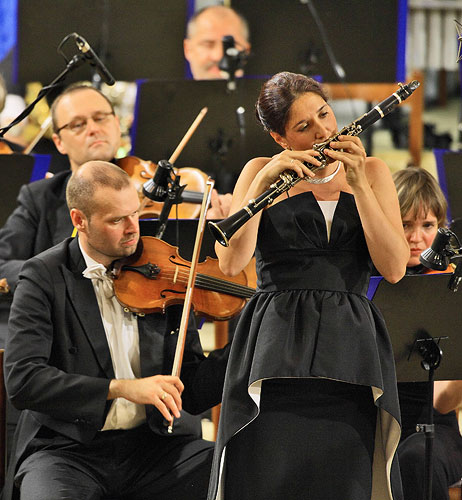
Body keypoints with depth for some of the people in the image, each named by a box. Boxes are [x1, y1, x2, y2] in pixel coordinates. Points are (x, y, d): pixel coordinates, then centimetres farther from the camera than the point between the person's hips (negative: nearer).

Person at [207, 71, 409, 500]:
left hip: (351, 350, 1)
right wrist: (263, 182, -12)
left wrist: (358, 186, -7)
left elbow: (393, 268, 1)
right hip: (276, 348, -1)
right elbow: (231, 263, -5)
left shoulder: (370, 172, 14)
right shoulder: (261, 172, 10)